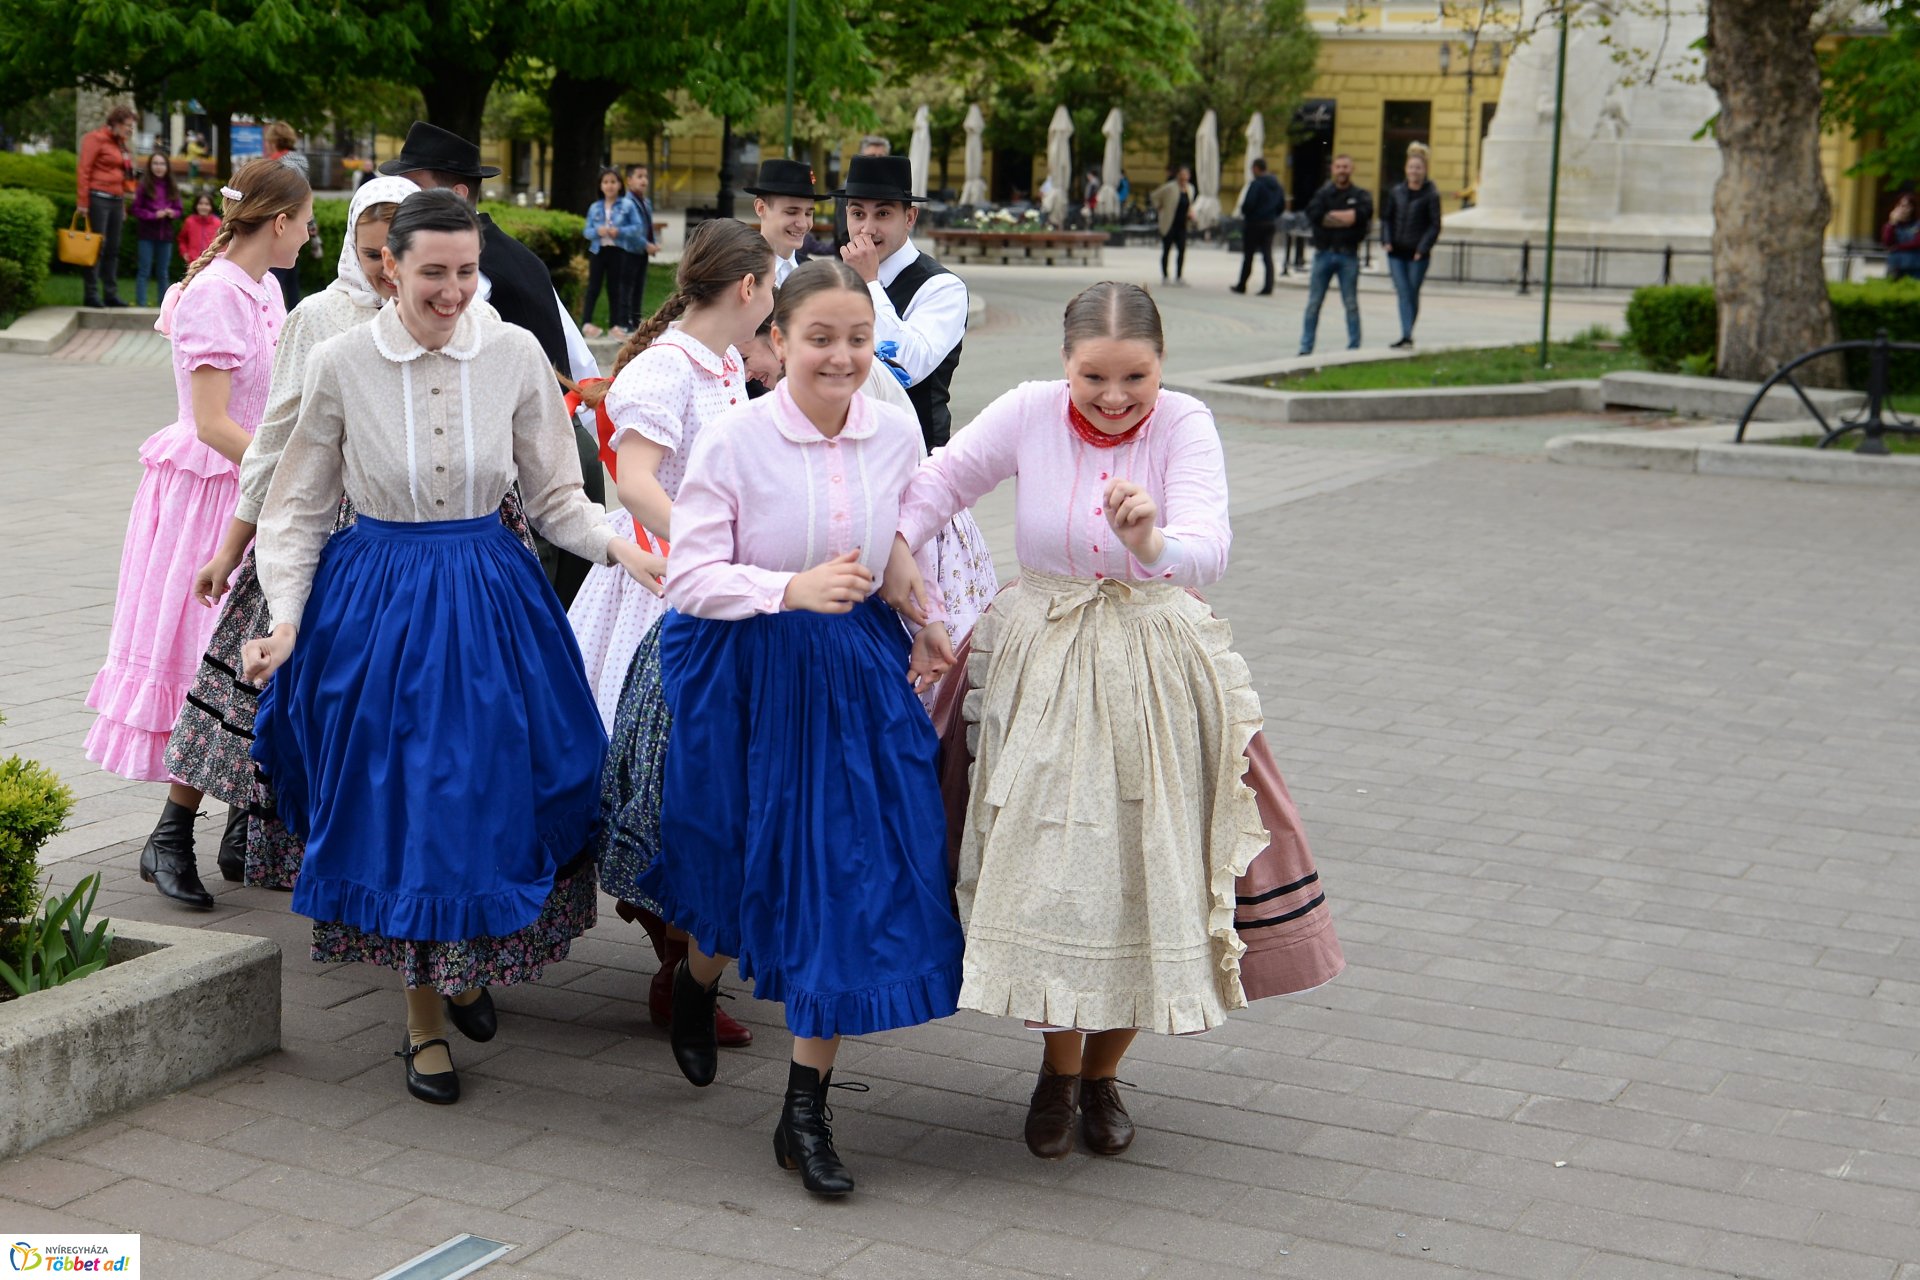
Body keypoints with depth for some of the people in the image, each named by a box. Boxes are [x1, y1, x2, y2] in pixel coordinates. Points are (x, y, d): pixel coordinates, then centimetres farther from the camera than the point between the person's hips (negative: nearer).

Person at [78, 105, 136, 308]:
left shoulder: (120, 144, 17)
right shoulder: (97, 139, -6)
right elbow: (83, 171, -11)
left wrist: (123, 206, 18)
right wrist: (83, 202, -16)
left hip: (116, 200, 8)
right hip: (99, 198, -8)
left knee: (113, 249, 9)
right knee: (97, 246, -7)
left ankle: (110, 294, 14)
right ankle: (91, 295, -4)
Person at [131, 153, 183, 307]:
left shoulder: (172, 188, 8)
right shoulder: (144, 186, -4)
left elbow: (179, 210, 11)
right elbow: (136, 210, -6)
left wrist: (172, 213, -10)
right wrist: (154, 215, -17)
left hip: (165, 235, 4)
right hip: (147, 233, -4)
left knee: (163, 273, 10)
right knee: (145, 271, -2)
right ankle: (140, 304, -1)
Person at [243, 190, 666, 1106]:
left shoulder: (513, 354, -4)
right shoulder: (341, 364, -6)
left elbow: (553, 496, 4)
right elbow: (299, 507, 3)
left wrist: (620, 548, -13)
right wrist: (285, 619, -7)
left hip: (488, 598, 1)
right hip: (377, 603, -1)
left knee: (485, 796, 5)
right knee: (399, 799, 4)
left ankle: (468, 966, 35)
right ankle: (424, 1019, 21)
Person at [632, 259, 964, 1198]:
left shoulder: (896, 433, -3)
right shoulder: (733, 440, -15)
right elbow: (690, 578, -16)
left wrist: (925, 630, 4)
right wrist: (793, 589, -29)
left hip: (858, 671, 3)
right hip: (746, 672, -2)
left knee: (848, 878, -3)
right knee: (739, 866, 15)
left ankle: (805, 1114, 8)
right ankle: (697, 984, 53)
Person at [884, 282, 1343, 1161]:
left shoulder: (1184, 426, -12)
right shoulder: (1028, 413, -8)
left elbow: (1210, 549, -26)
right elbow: (943, 479, 6)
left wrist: (1151, 543, -47)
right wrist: (899, 544, -10)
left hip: (1154, 677, 0)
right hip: (1041, 672, 1)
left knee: (1143, 878, 6)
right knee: (1048, 877, 2)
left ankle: (1101, 1073, 28)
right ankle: (1057, 1070, 25)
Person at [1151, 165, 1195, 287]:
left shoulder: (1190, 189, 6)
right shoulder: (1170, 187, -14)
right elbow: (1154, 196, -8)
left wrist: (1190, 213, 7)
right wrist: (1159, 209, -2)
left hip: (1182, 225, 5)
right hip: (1169, 224, -5)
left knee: (1182, 250, -1)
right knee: (1166, 250, 3)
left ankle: (1179, 276, 6)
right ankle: (1164, 277, 10)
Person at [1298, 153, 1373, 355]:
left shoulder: (1360, 195, 5)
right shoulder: (1323, 193, 8)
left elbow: (1364, 213, -17)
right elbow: (1313, 214, -12)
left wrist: (1330, 216, -12)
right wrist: (1346, 218, -13)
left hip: (1348, 256, -1)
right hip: (1323, 253, 1)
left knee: (1351, 304, 4)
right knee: (1313, 303, 2)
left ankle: (1354, 347, 10)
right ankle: (1306, 347, 7)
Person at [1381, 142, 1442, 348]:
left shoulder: (1431, 194, -4)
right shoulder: (1396, 192, 7)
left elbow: (1435, 225, -5)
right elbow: (1386, 218, 14)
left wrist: (1422, 248, -13)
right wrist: (1386, 240, 0)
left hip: (1418, 254, -3)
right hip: (1396, 252, 3)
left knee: (1413, 294, 5)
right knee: (1403, 293, -5)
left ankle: (1408, 334, 16)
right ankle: (1406, 335, -10)